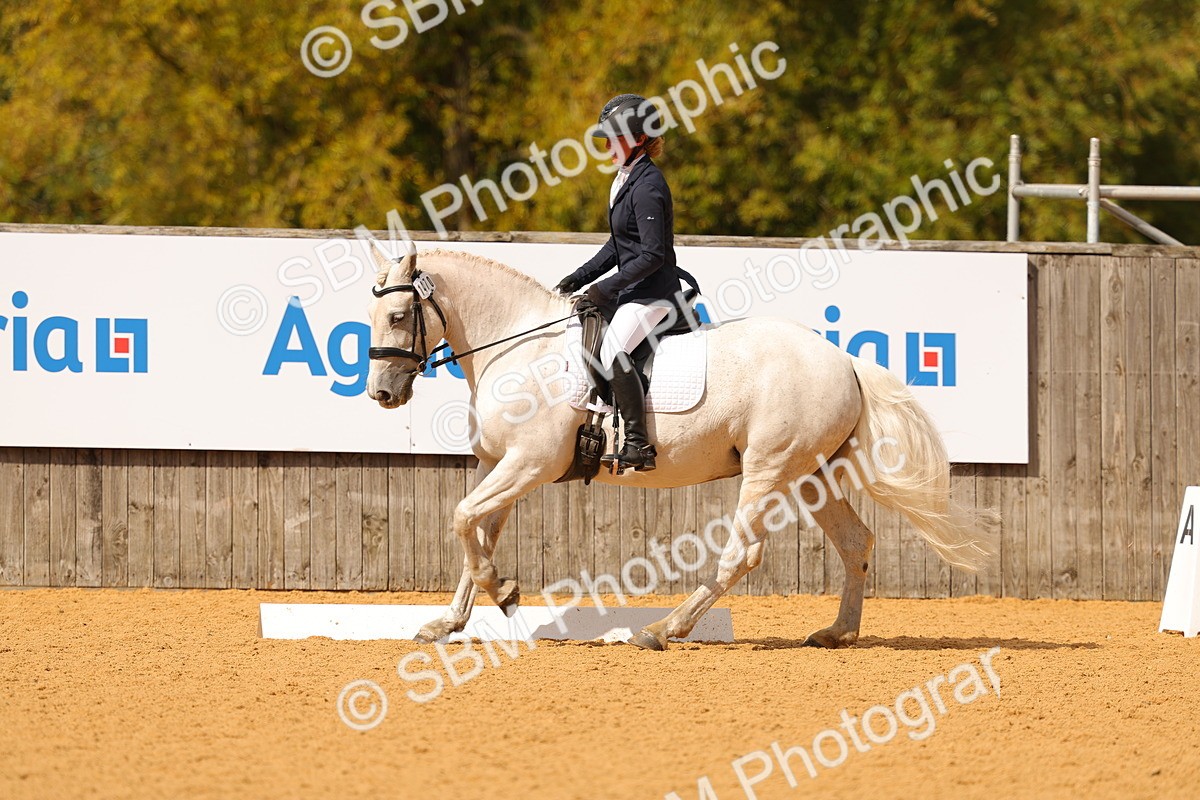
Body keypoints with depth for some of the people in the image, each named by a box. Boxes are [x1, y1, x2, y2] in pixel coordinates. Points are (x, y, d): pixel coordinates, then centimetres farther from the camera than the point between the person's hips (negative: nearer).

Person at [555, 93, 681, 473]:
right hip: (634, 290, 11)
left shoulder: (647, 187, -17)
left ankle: (638, 445, -30)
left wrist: (607, 288, -20)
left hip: (654, 292, -11)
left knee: (612, 350, -28)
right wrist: (578, 279, 13)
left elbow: (652, 255, -22)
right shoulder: (627, 179, 14)